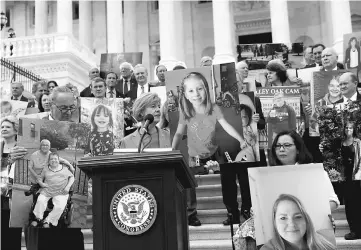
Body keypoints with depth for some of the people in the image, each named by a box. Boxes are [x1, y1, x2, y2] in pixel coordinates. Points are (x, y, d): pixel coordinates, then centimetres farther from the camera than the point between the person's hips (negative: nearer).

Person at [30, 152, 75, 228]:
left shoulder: (64, 169, 15)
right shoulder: (46, 169, 19)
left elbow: (72, 177, 16)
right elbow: (40, 178, 21)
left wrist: (68, 186, 0)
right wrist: (41, 183, -4)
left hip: (60, 192, -1)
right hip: (47, 190, 2)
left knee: (59, 206, -27)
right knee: (40, 200, -28)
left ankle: (47, 221, -17)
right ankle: (38, 218, -12)